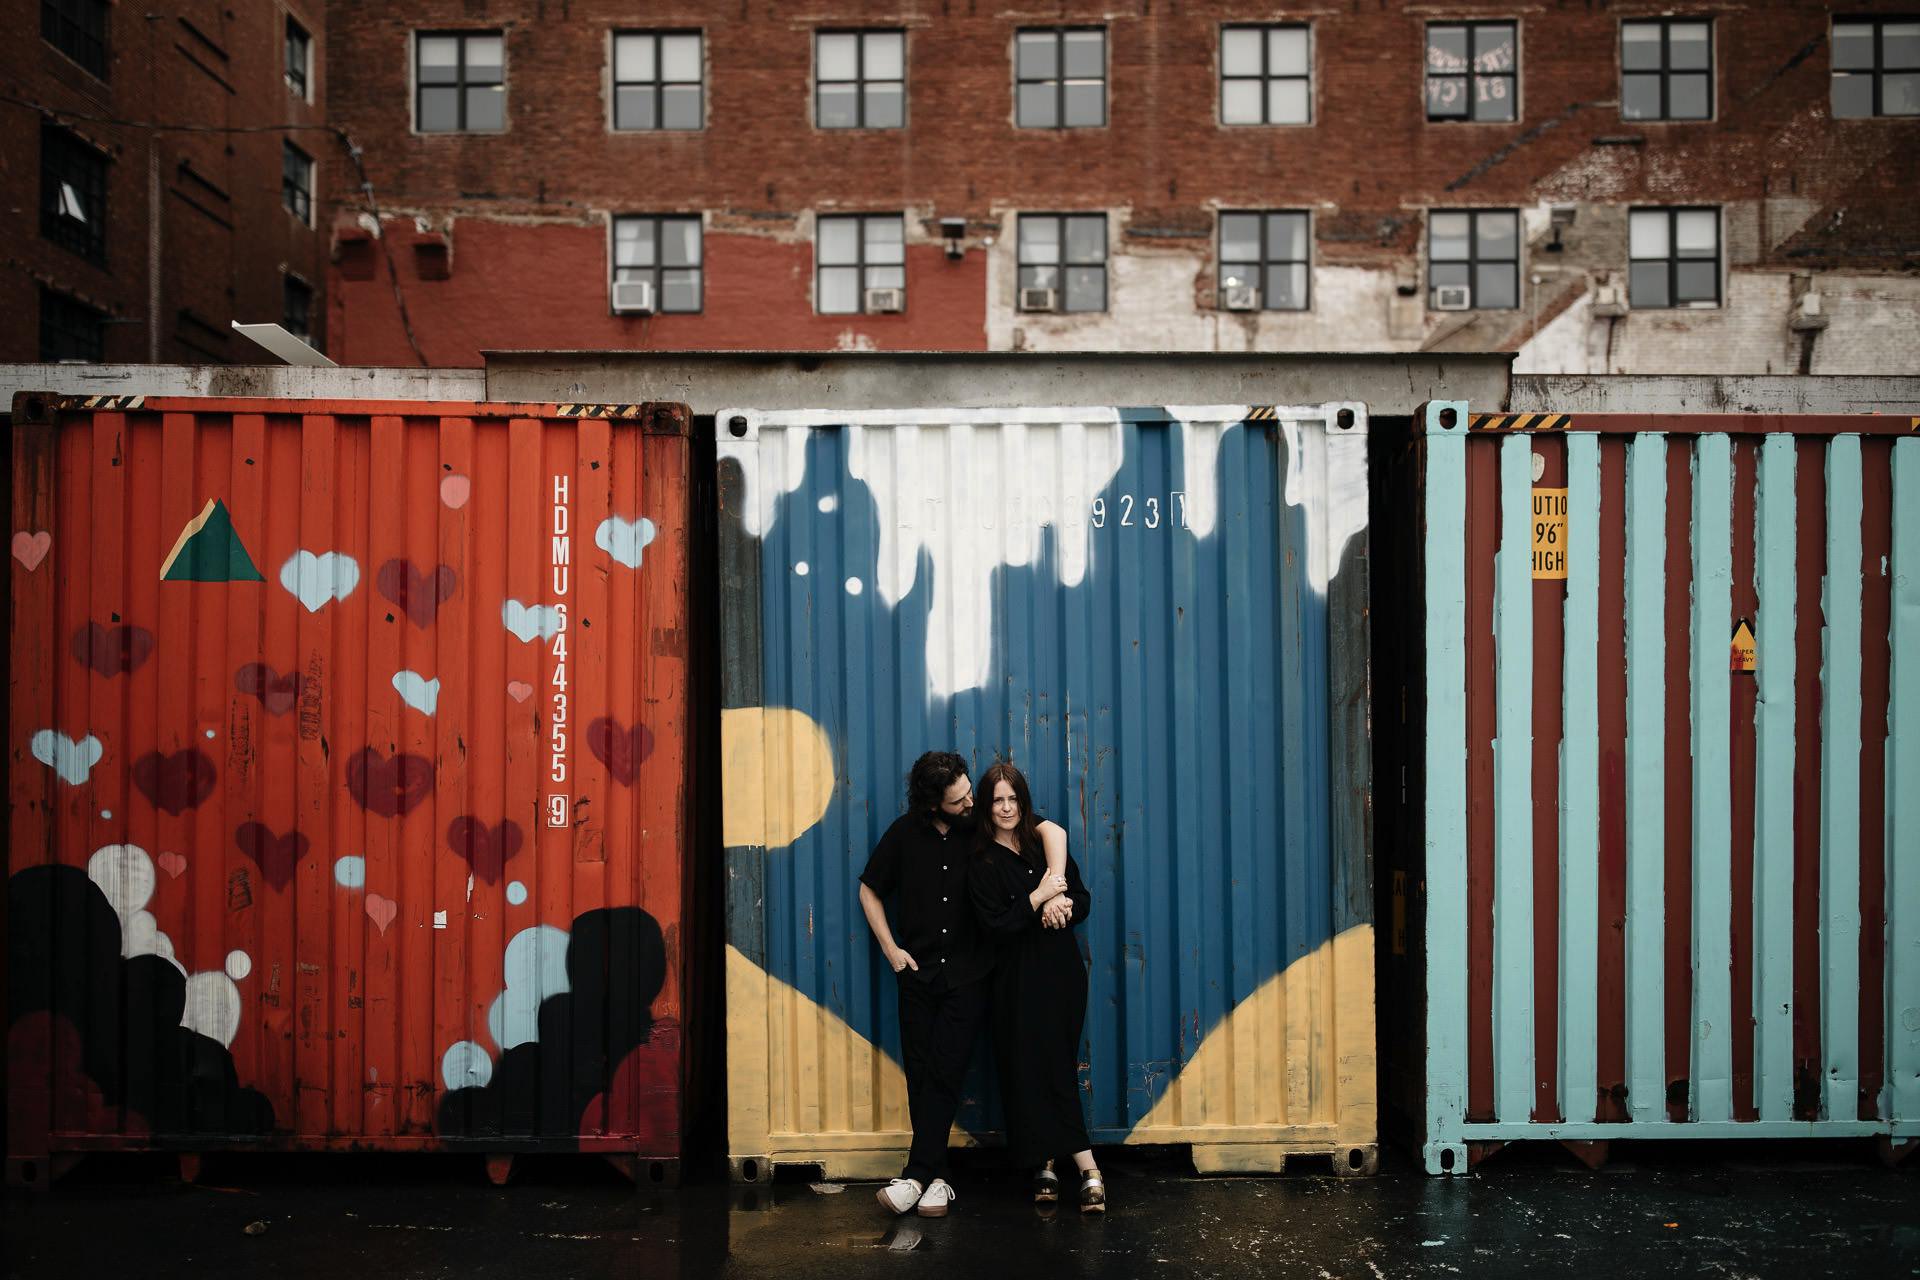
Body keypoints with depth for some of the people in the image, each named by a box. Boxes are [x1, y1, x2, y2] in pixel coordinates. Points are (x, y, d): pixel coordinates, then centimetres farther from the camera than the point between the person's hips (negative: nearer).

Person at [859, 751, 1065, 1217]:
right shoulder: (905, 834, -1)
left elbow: (1052, 831, -11)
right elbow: (869, 890, 11)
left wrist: (1053, 887, -27)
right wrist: (890, 948, 3)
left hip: (968, 975, -2)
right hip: (918, 972, 2)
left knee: (946, 1074, -7)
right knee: (921, 1076, 2)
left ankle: (917, 1175, -4)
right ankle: (937, 1177, 10)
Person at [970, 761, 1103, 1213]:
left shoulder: (1047, 844, 8)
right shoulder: (982, 863, -5)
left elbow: (1083, 899, 7)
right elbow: (997, 924, -13)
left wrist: (1064, 905, -14)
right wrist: (1041, 897, -17)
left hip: (1063, 972, 3)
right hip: (1020, 980, -3)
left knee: (1057, 1068, 2)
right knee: (1032, 1070, -4)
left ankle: (1046, 1164, 8)